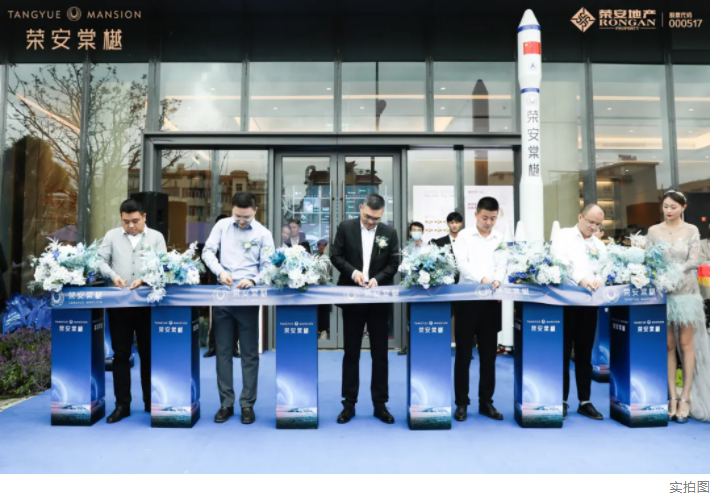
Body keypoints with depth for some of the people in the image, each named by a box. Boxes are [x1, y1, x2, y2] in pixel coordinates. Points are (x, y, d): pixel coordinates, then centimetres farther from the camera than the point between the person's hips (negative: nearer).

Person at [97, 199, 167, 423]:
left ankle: (151, 402, 18)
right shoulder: (112, 236, 10)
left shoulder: (156, 237, 7)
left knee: (148, 353, 6)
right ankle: (122, 404, 14)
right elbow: (100, 260, 4)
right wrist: (113, 275, -15)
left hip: (148, 302, -1)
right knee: (120, 354, 5)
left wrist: (144, 279, -18)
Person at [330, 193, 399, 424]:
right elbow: (336, 255, 0)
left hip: (379, 299, 1)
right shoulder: (345, 227, 0)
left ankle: (380, 404, 18)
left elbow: (394, 263, 1)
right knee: (351, 353, 7)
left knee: (380, 353, 6)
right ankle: (349, 404, 18)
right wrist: (353, 271, -16)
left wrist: (377, 278, -15)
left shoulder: (389, 232, 2)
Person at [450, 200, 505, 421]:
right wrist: (482, 279, -28)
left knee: (489, 353, 8)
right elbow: (462, 264, -10)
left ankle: (486, 402, 19)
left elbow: (502, 264, 0)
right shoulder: (464, 238, 4)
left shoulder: (501, 239, 11)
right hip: (468, 299, -2)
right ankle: (461, 402, 12)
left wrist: (497, 280, -23)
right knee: (463, 353, 2)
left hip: (492, 300, 2)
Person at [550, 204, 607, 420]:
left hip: (589, 303, 4)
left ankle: (585, 401, 18)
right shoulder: (562, 236, 1)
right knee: (563, 353, 2)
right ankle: (562, 400, 12)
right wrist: (580, 280, -28)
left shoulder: (599, 245, 16)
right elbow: (560, 264, -13)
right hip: (565, 301, -4)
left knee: (584, 355, 10)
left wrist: (599, 280, -18)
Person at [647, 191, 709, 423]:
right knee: (668, 345, 3)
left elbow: (693, 261, -5)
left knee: (686, 344, 1)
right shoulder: (653, 231, 5)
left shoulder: (691, 230, 3)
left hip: (685, 291, -1)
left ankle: (686, 398, 7)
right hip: (662, 292, 1)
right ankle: (672, 397, 9)